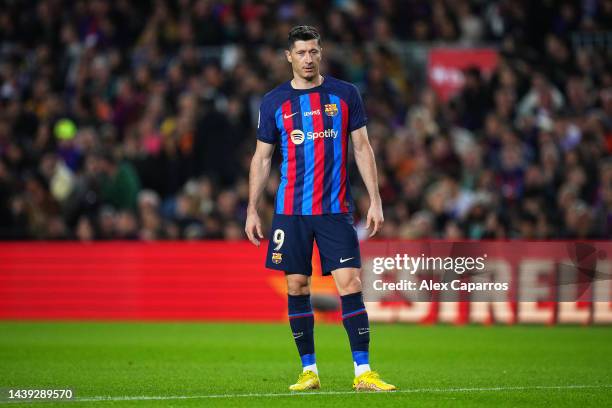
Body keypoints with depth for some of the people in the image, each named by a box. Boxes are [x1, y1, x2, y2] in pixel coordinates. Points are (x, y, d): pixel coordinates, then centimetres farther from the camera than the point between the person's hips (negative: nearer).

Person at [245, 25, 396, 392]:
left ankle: (363, 372, -8)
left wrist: (375, 201, -1)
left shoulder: (345, 94, 4)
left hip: (336, 209, -1)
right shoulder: (274, 101, 5)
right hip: (291, 211, 1)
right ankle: (309, 370, 12)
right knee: (297, 286, 2)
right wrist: (252, 210, 5)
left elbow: (362, 148, 6)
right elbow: (262, 158, 10)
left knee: (350, 284, -9)